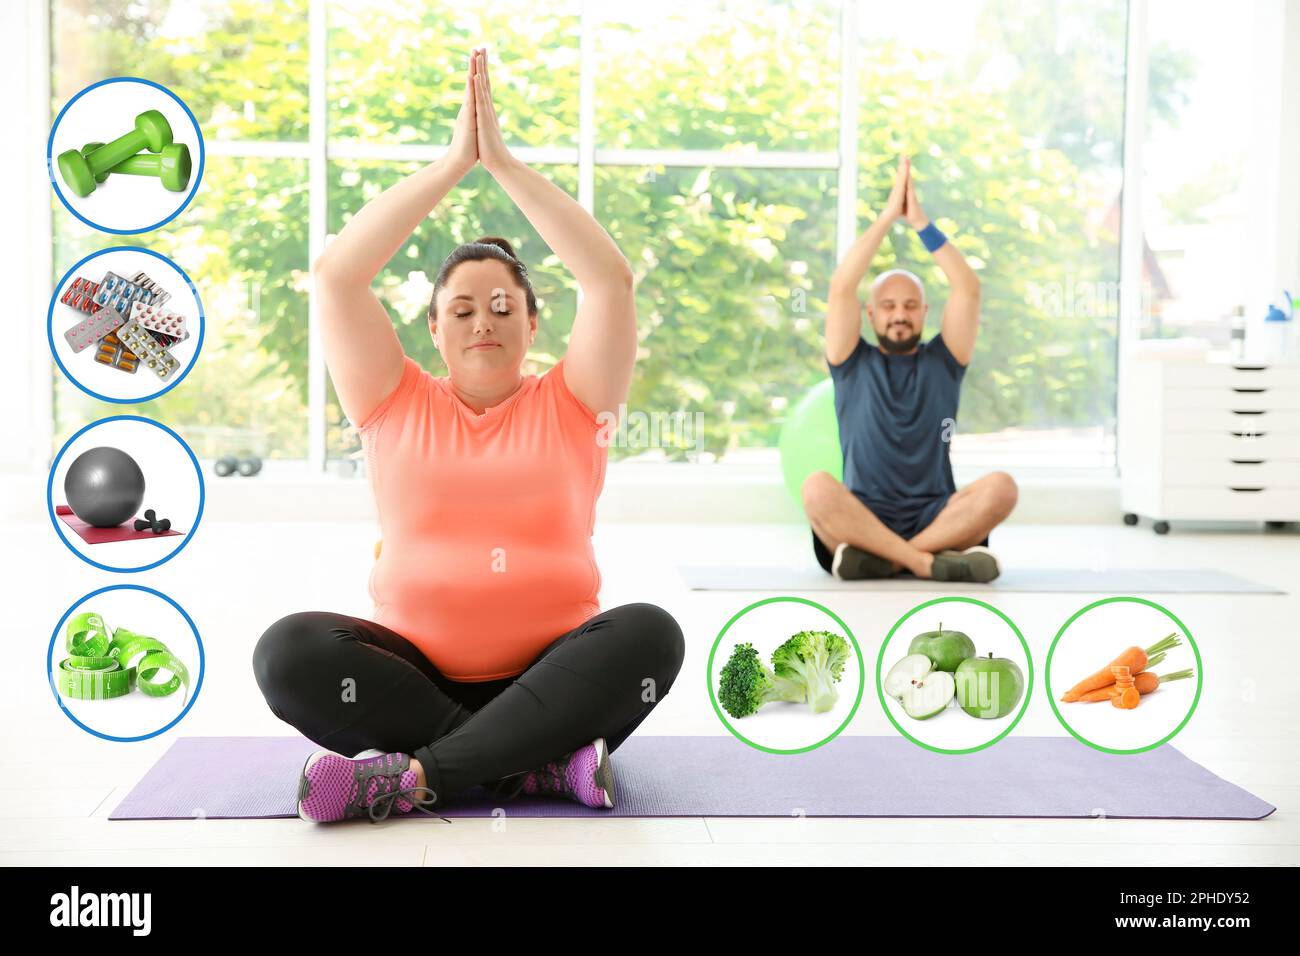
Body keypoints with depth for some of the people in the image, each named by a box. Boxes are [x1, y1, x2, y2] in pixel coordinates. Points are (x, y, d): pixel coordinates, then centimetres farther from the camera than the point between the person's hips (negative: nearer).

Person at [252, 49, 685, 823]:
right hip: (418, 669, 1)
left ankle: (415, 776, -29)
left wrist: (504, 162, -7)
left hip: (549, 681, 0)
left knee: (650, 633, -30)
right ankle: (544, 764, -28)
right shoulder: (398, 405, 10)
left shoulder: (569, 407, 8)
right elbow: (336, 276, -3)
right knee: (290, 650, -27)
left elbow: (611, 279, -6)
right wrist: (455, 161, -5)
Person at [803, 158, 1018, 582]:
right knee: (817, 487, -33)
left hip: (934, 519, 1)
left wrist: (921, 222, -1)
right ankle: (930, 562, -36)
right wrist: (888, 216, -2)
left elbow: (968, 289, 2)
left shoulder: (942, 361, 14)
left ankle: (879, 559, -31)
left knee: (1000, 487, -28)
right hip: (862, 520, -1)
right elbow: (841, 290, -2)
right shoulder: (853, 363, 12)